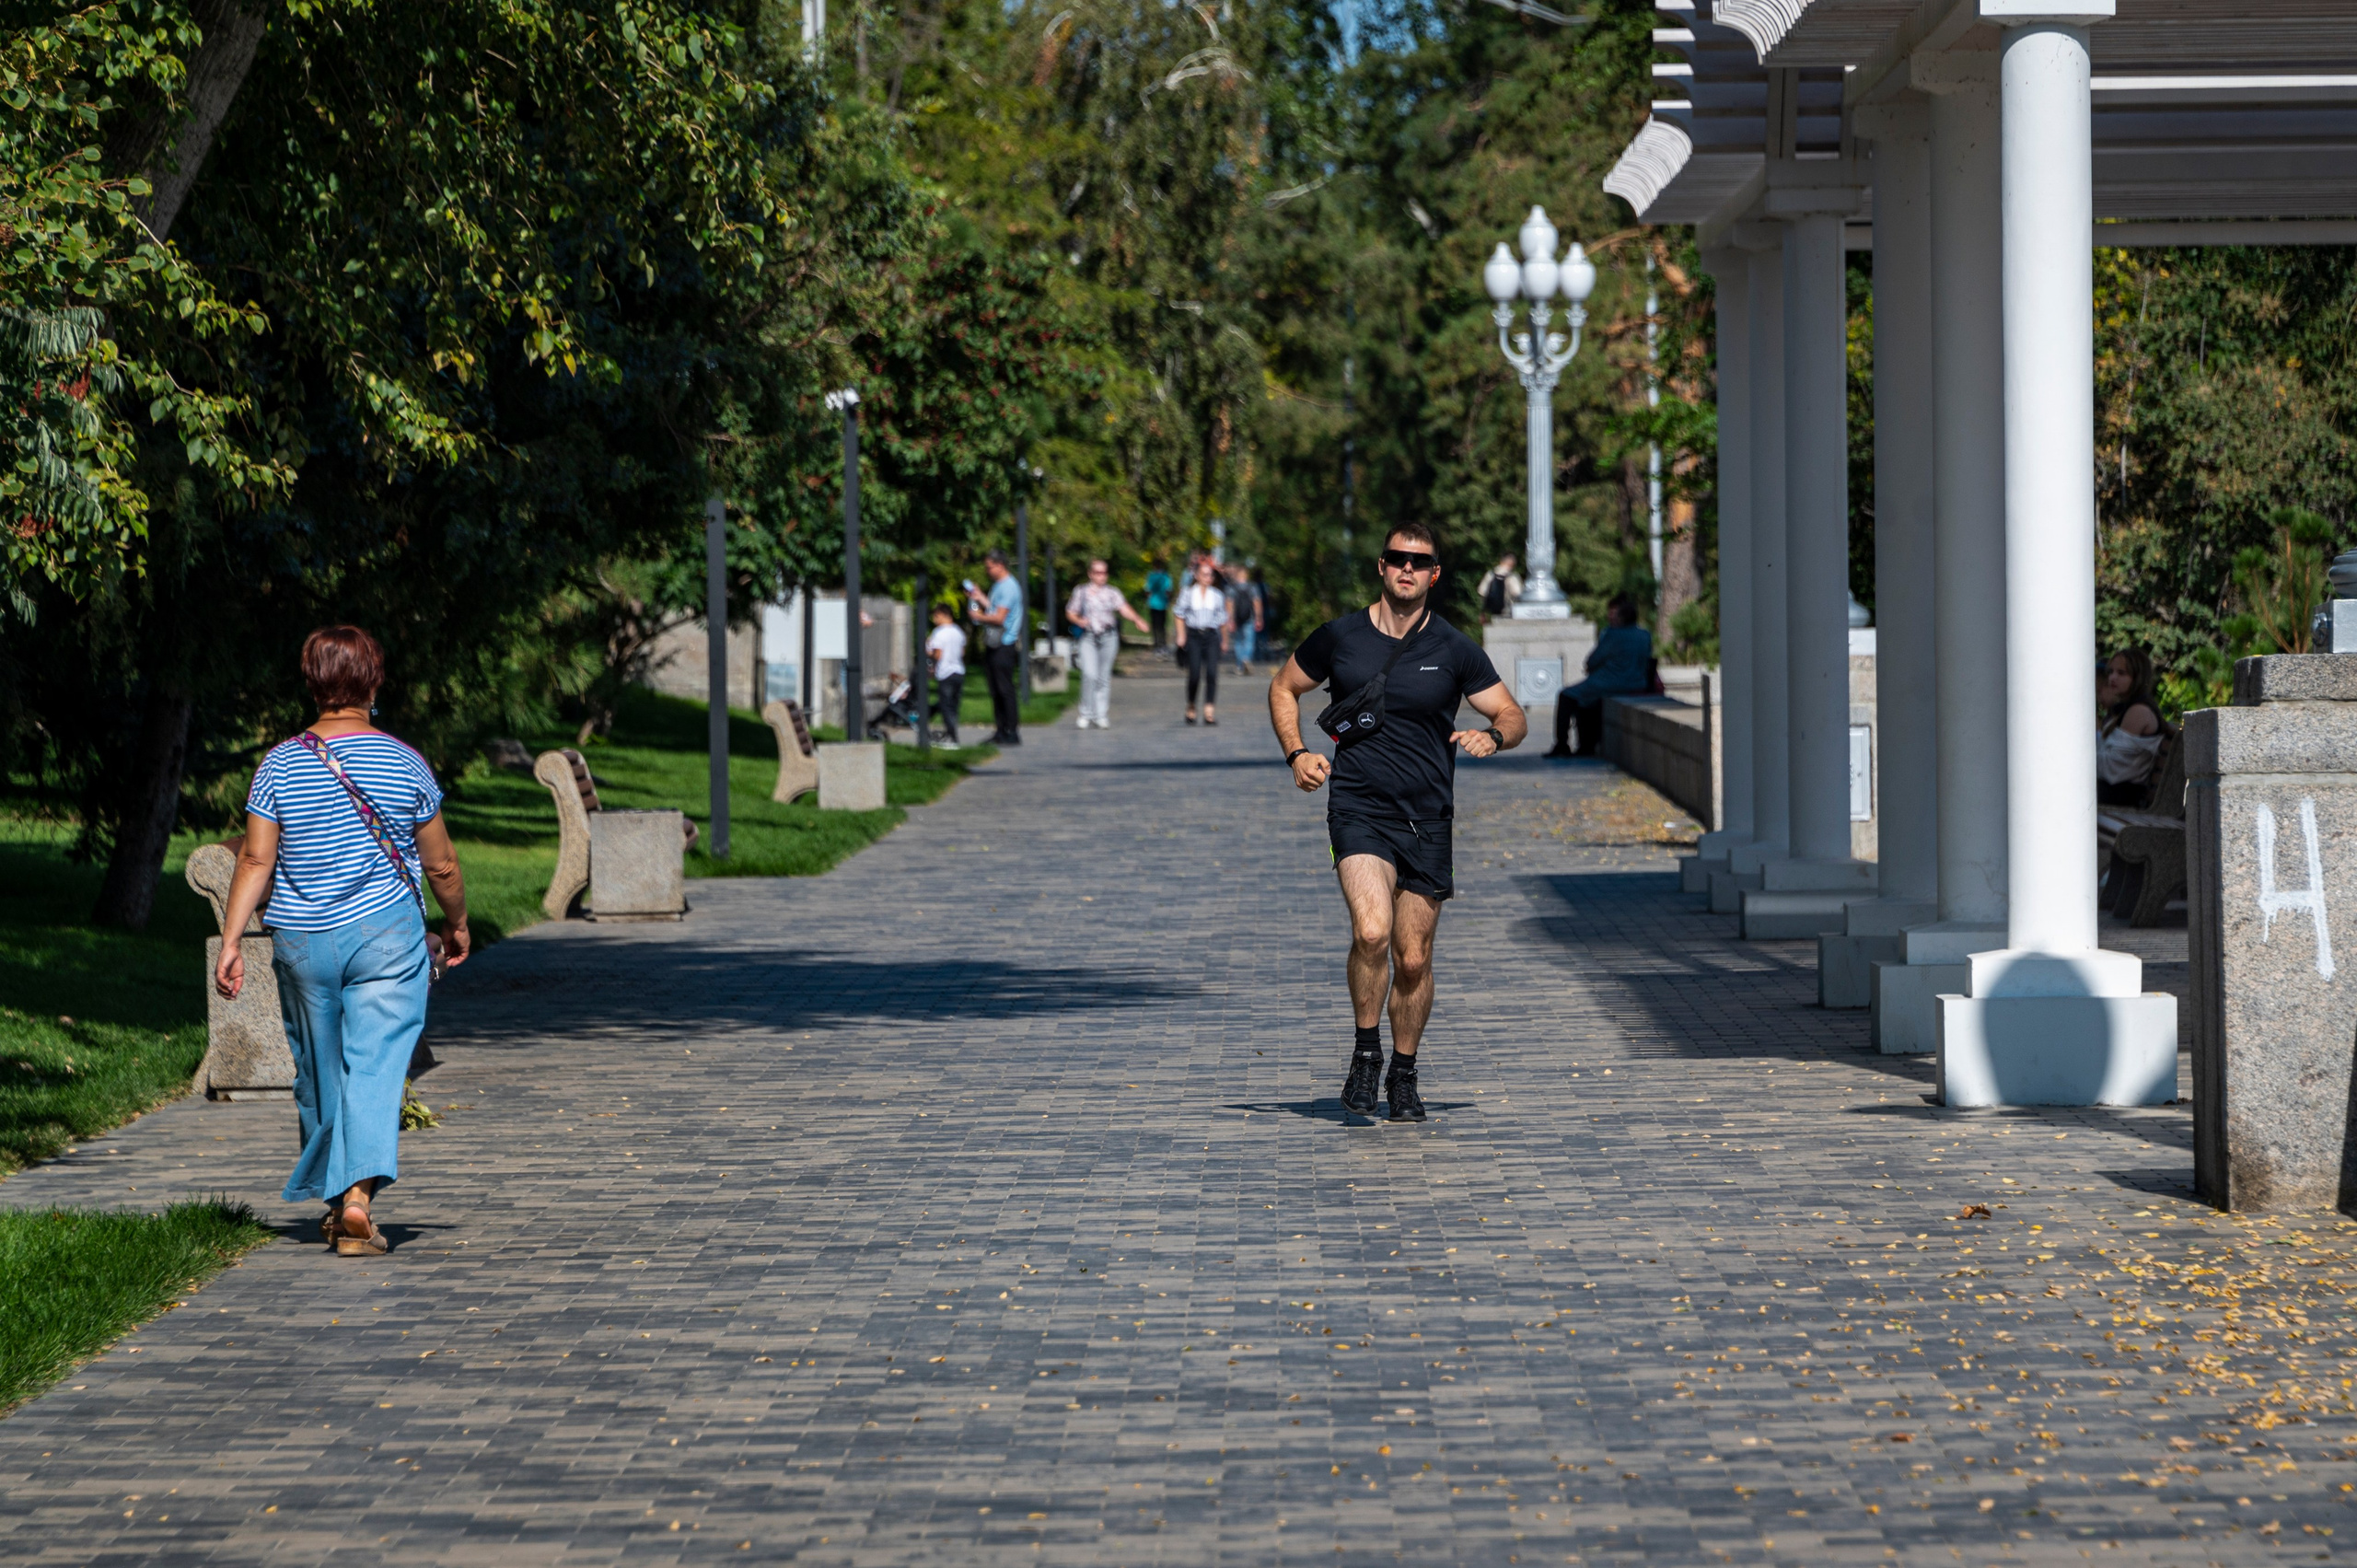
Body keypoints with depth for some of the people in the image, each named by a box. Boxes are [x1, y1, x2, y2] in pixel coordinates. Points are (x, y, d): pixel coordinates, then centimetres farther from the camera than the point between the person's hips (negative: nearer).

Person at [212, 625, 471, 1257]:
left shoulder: (279, 765, -2)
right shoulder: (405, 764, -4)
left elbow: (255, 860, -5)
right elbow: (441, 863, 2)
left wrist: (231, 939, -1)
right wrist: (457, 922, 18)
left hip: (303, 943, 2)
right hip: (387, 937, -2)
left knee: (320, 1072, 15)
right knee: (376, 1067, -7)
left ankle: (332, 1198, 28)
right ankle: (359, 1193, -24)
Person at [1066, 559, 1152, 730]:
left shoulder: (1113, 592, 7)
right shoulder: (1081, 592, 7)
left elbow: (1124, 608, -7)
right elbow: (1070, 613, 10)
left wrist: (1137, 620, -26)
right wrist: (1079, 621, -11)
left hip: (1108, 637, 1)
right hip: (1088, 638, -1)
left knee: (1104, 677, 4)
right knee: (1090, 675, -14)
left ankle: (1102, 715, 13)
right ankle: (1086, 715, -3)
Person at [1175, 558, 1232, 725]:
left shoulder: (1217, 595, 10)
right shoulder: (1187, 592, 6)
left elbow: (1222, 619, 15)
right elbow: (1181, 614, 9)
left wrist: (1224, 640, 16)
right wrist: (1181, 636, 0)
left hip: (1211, 636, 1)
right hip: (1193, 636, -1)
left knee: (1212, 672, -14)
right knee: (1194, 674, -9)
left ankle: (1209, 711, -16)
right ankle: (1191, 707, 13)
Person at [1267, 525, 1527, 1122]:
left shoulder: (1455, 650, 1)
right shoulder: (1340, 637, 2)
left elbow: (1514, 717, 6)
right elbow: (1283, 688, 18)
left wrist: (1493, 735, -18)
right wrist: (1296, 753, 2)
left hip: (1427, 820, 1)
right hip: (1358, 809, -1)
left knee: (1412, 959, 5)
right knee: (1372, 930, -24)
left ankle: (1403, 1074, 25)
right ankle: (1365, 1052, -4)